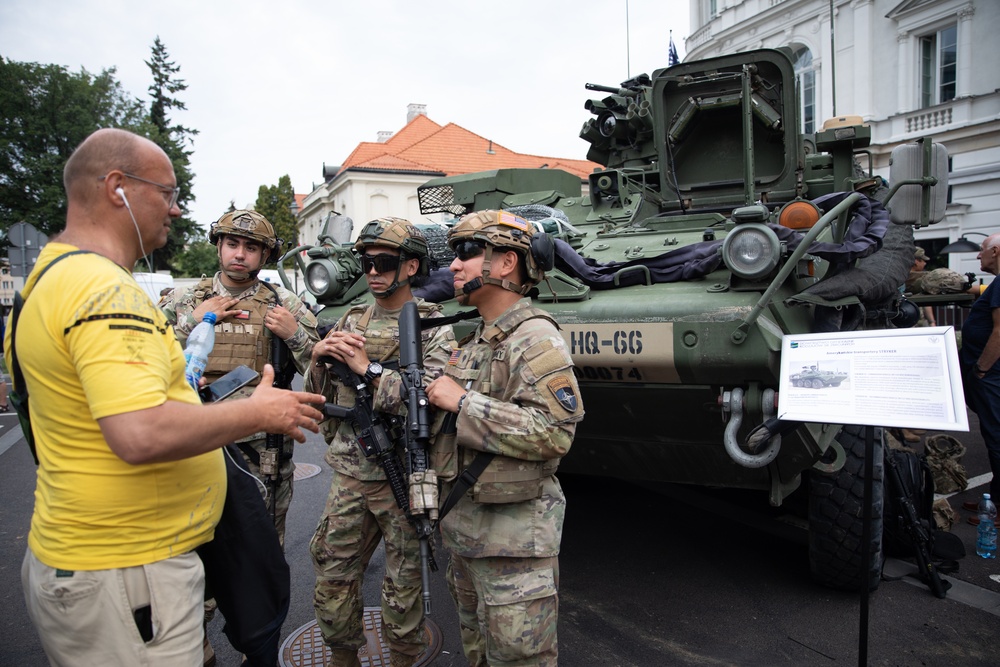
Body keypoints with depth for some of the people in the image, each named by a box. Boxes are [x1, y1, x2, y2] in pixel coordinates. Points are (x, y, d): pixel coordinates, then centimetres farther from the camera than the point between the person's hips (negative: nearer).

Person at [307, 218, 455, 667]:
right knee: (332, 584, 15)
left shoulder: (433, 328, -7)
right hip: (349, 475, 5)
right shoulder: (349, 322, 9)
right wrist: (319, 358, -8)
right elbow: (318, 396, 12)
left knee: (402, 591, 10)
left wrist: (368, 368, -22)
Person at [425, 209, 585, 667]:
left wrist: (462, 401, -23)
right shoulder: (472, 340, 11)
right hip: (461, 527, 9)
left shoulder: (534, 338, -18)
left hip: (513, 540, -9)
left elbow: (554, 432, -29)